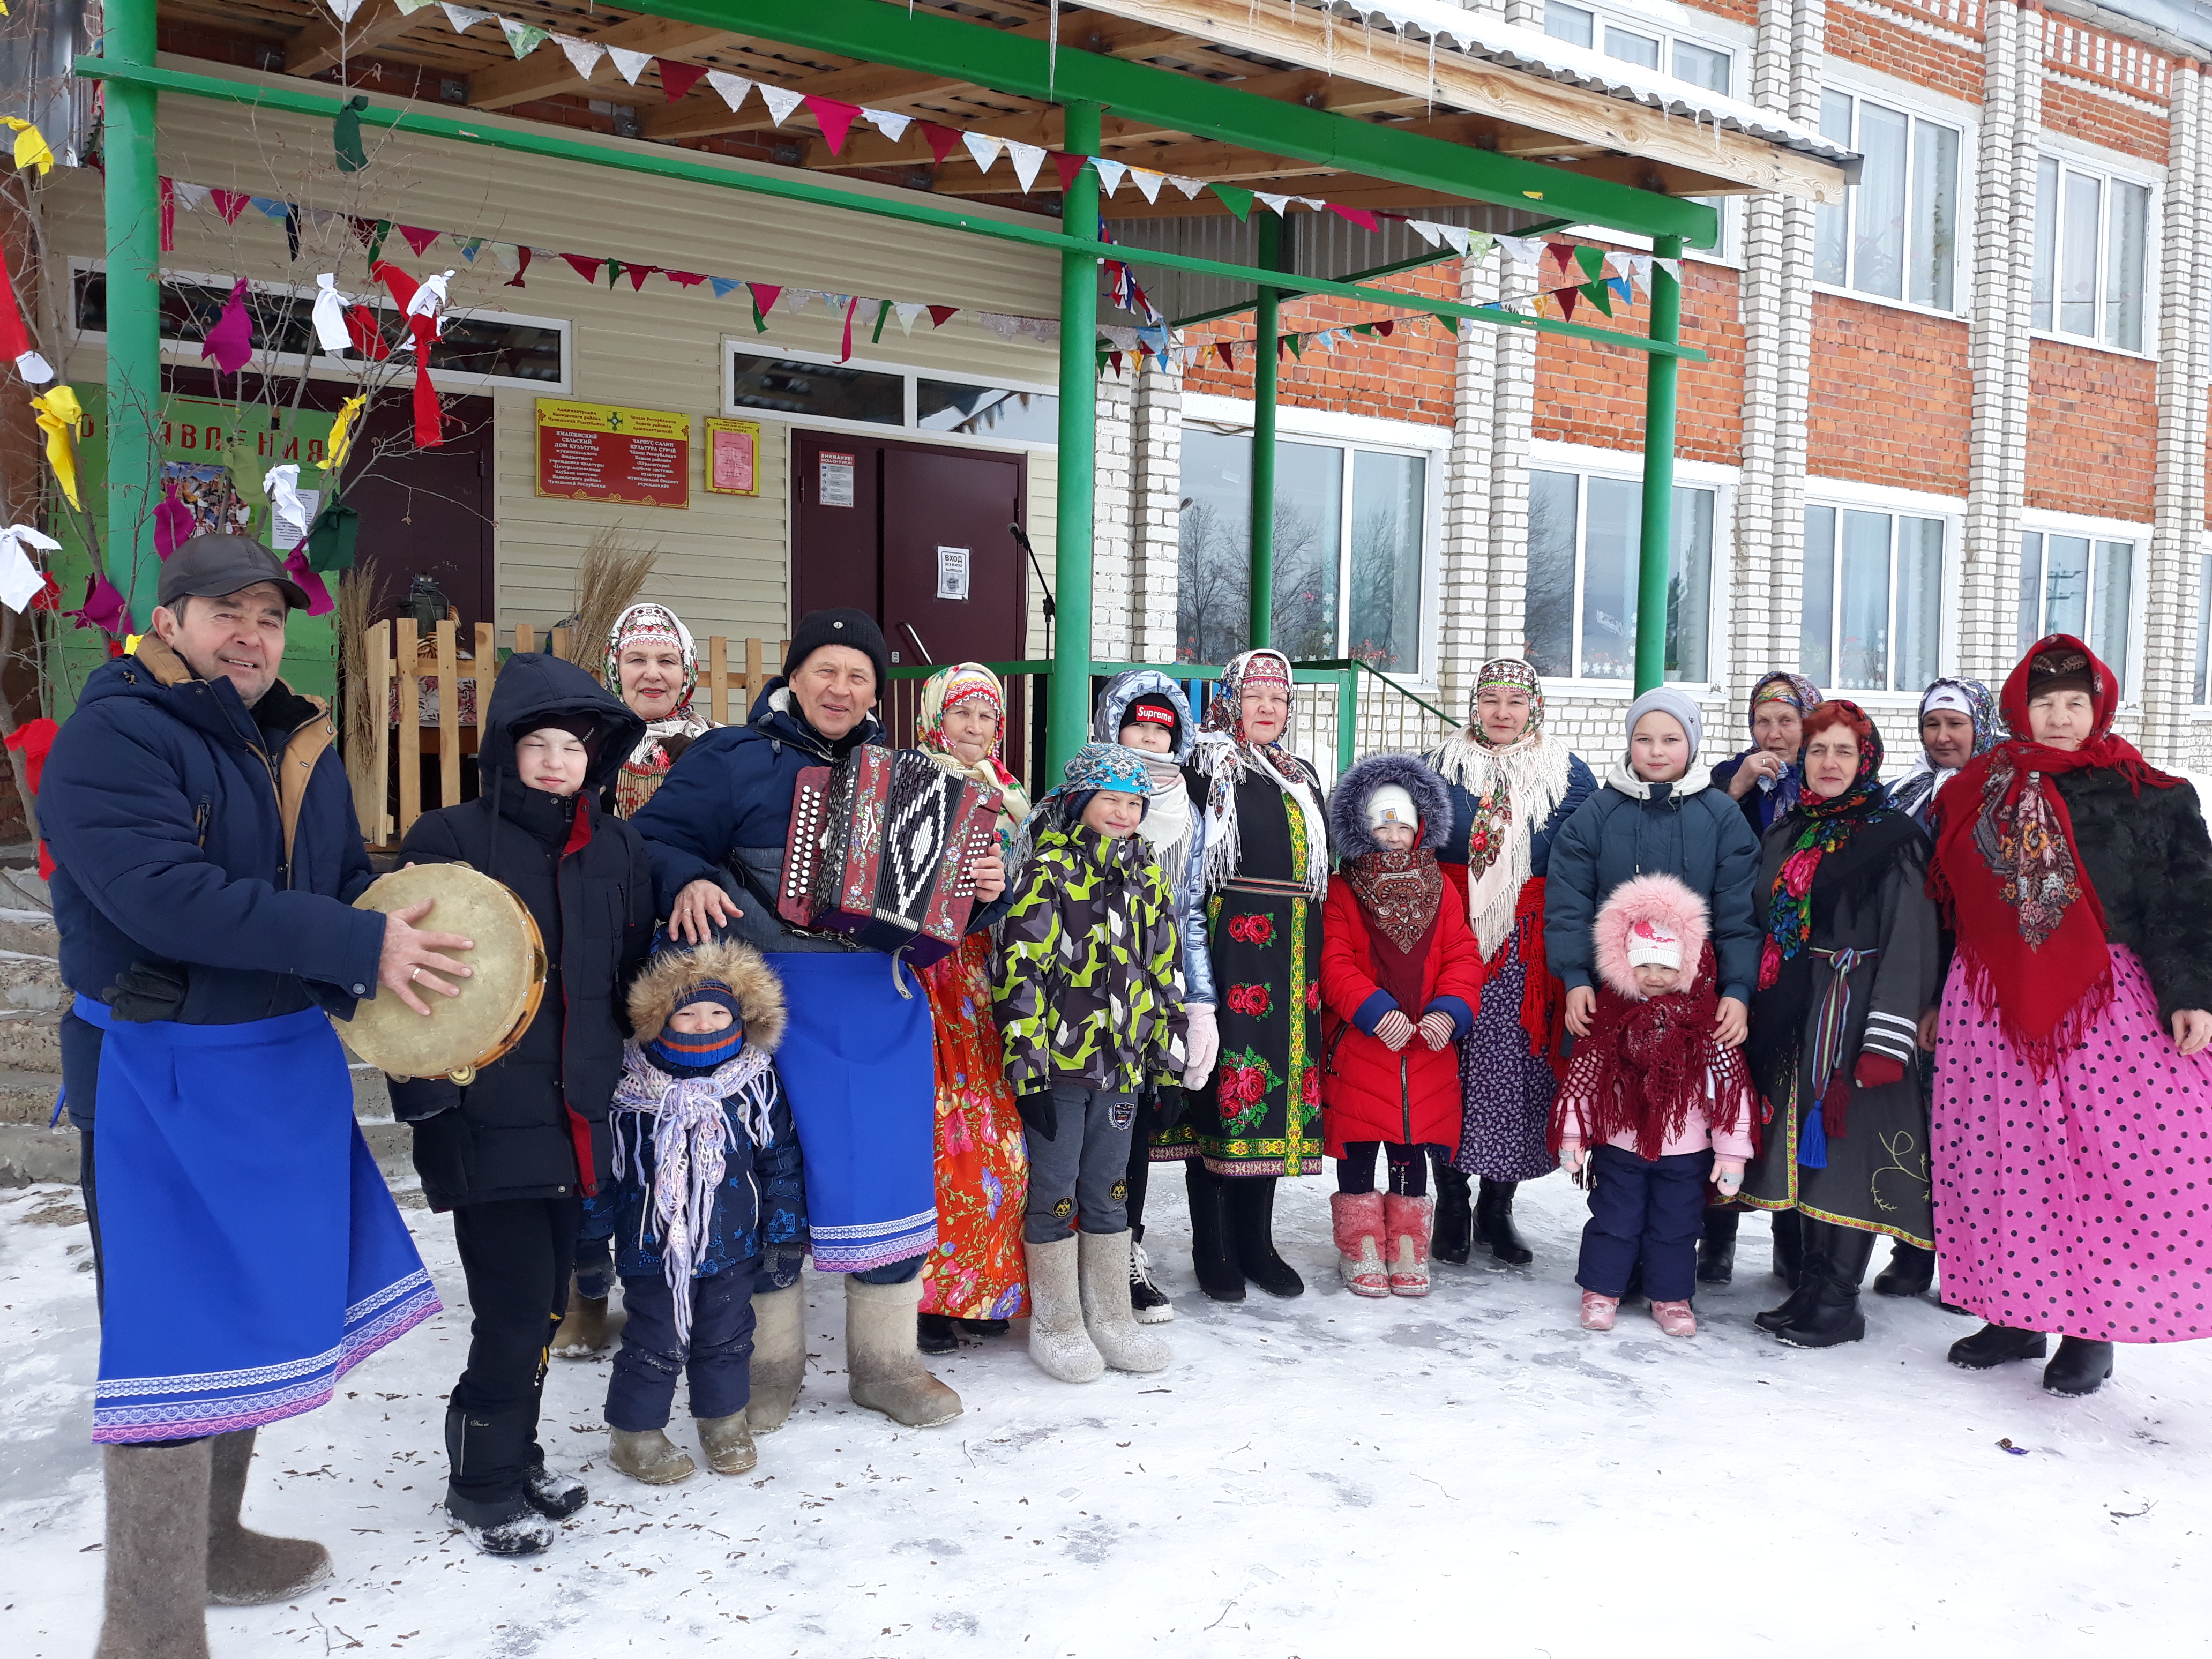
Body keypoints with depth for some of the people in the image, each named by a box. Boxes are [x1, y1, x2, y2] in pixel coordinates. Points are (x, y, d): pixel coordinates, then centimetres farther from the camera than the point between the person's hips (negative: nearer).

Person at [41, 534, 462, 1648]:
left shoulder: (299, 747, 9)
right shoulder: (112, 736, -15)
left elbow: (347, 884, 12)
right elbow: (164, 896, -28)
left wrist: (391, 952, -10)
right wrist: (359, 944, -30)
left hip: (286, 1066, 8)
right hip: (163, 1081, -8)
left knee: (245, 1313, 19)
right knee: (174, 1334, -3)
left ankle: (210, 1543, 38)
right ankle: (151, 1625, 10)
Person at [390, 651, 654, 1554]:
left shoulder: (617, 849, 10)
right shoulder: (452, 839, -6)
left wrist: (617, 1079, 13)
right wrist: (426, 1089, -18)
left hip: (575, 1114, 5)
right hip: (487, 1116, -5)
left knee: (547, 1300, 14)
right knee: (516, 1303, -3)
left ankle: (517, 1457, 33)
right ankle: (483, 1483, 16)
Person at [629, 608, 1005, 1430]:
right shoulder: (734, 759, 2)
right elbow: (654, 838, -4)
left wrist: (983, 890, -2)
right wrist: (687, 879, -23)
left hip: (883, 1005, 4)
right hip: (774, 1004, -3)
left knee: (894, 1170, 7)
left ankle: (886, 1361, 24)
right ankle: (769, 1364, 22)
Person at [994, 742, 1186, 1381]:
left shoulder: (1145, 876, 10)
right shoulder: (1049, 869, -9)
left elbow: (1165, 970, 15)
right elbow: (1020, 969, -15)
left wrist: (1168, 1059, 13)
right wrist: (1028, 1066, -18)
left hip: (1121, 1063, 6)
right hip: (1058, 1062, -5)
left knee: (1107, 1189, 15)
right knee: (1054, 1191, 5)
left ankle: (1110, 1316, 27)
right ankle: (1056, 1324, 19)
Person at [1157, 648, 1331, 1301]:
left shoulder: (1303, 781, 19)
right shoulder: (1205, 771, -1)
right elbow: (1181, 873, -7)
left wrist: (1316, 962, 16)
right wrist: (1196, 979, -14)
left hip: (1292, 957, 6)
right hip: (1229, 948, -6)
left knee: (1278, 1089, 9)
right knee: (1221, 1090, -4)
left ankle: (1256, 1241, 19)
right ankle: (1211, 1249, 7)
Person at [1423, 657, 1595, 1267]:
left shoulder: (1569, 775, 7)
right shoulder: (1439, 766, 5)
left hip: (1532, 951, 1)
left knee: (1519, 1069, 2)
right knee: (1452, 1065, 0)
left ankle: (1498, 1207, 16)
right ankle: (1452, 1203, 14)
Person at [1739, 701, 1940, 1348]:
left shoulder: (1893, 837, -5)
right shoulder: (1786, 833, 14)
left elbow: (1910, 943, -11)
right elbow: (1761, 923, 17)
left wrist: (1887, 1039, -18)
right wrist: (1753, 1013, 11)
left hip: (1855, 1012, -6)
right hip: (1790, 1014, 6)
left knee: (1848, 1146, -4)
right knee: (1804, 1146, 10)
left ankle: (1838, 1300, 5)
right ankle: (1810, 1286, 20)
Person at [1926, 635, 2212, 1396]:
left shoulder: (2150, 796, 2)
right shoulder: (1974, 793, 10)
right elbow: (1942, 903, 13)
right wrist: (1932, 1001, 12)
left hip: (2109, 1005, -3)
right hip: (1990, 1005, 3)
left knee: (2110, 1163, -2)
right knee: (2001, 1161, 6)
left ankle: (2091, 1330, 11)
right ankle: (2015, 1315, 19)